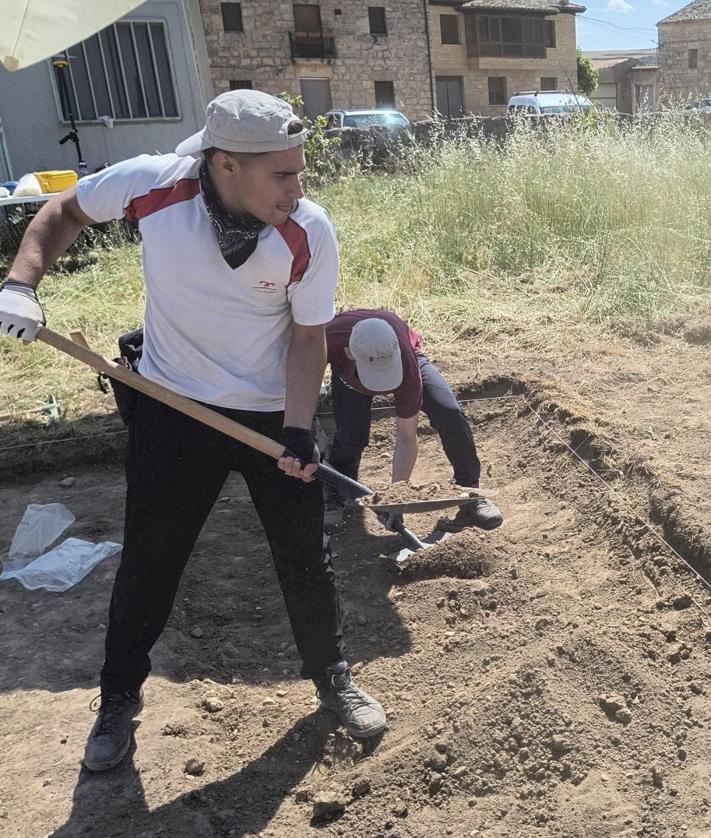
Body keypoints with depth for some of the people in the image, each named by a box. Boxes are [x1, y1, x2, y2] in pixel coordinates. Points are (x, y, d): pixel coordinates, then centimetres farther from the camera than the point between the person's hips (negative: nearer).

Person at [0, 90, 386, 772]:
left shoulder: (310, 233, -20)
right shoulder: (151, 183, -19)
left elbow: (308, 336, -9)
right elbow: (65, 211, 1)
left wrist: (297, 428, -20)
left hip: (272, 413, 0)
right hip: (172, 407, 0)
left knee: (305, 556, 9)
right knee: (147, 560, 9)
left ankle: (331, 675, 36)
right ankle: (119, 698, 33)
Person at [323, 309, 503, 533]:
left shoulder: (408, 370, -43)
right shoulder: (328, 342, -43)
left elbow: (406, 439, -32)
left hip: (408, 356, -1)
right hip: (349, 374, 1)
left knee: (450, 413, -22)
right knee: (350, 436, -21)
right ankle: (334, 500, 7)